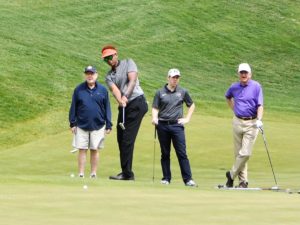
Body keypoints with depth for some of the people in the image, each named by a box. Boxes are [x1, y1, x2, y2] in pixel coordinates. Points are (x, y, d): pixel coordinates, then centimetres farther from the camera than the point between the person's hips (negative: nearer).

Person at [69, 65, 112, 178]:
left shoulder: (103, 90, 1)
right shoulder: (79, 89, 0)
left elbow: (107, 108, 5)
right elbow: (73, 107, 5)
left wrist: (108, 125, 4)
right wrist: (73, 123, 2)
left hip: (98, 126, 0)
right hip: (81, 125, 0)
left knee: (95, 150, 5)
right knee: (82, 150, 2)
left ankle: (94, 174, 13)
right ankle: (81, 174, 8)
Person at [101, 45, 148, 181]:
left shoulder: (128, 63, 3)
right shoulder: (109, 76, 14)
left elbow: (132, 80, -11)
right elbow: (115, 90, -5)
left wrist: (125, 96, -25)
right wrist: (120, 101, -26)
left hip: (137, 102, -7)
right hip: (124, 107, 7)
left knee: (127, 139, -12)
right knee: (121, 138, 5)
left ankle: (127, 173, -11)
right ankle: (126, 172, 13)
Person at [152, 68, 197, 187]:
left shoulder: (183, 92, 9)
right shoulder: (160, 92, 7)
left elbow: (191, 105, 21)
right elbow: (155, 108, 6)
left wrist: (187, 119, 12)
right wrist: (154, 118, -13)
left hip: (177, 125, -1)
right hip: (162, 126, 1)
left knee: (182, 153, -6)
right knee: (165, 153, 6)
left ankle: (188, 179, -7)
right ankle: (166, 178, 13)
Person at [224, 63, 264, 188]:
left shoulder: (256, 86, -5)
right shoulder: (234, 87, 7)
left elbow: (260, 105, -10)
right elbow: (227, 97, 30)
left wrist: (259, 120, -24)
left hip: (251, 123, -4)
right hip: (238, 122, 4)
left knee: (246, 153, -10)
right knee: (238, 153, 6)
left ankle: (232, 174, 6)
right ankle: (243, 180, 13)